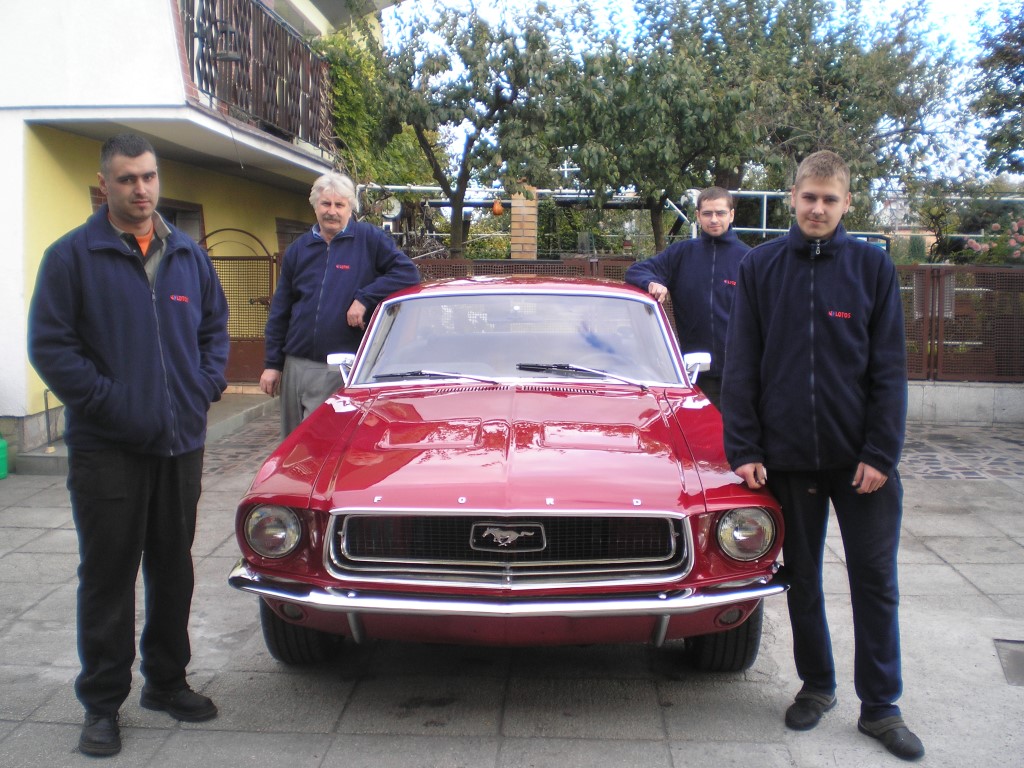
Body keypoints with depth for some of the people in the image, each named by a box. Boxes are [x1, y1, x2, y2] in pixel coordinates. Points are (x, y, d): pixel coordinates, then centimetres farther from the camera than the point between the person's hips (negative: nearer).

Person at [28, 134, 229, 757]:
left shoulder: (189, 255, 10)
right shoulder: (72, 256, -4)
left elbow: (215, 326, 17)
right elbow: (49, 344, -7)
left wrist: (206, 388, 2)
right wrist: (106, 401, -14)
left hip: (182, 443, 4)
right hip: (107, 449, -4)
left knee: (174, 567, 13)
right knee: (108, 576, 3)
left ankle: (167, 680, 30)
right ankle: (102, 703, 17)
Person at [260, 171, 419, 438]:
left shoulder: (368, 239, 0)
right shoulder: (298, 250, 12)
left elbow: (408, 272, -10)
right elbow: (279, 313, 13)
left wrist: (365, 298, -19)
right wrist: (272, 364, 8)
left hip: (343, 370, -5)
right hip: (296, 366, 5)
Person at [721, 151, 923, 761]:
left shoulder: (874, 266, 0)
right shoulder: (761, 267, 1)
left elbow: (890, 369, -1)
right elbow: (742, 367, 1)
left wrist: (881, 453, -9)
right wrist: (744, 450, -6)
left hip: (862, 458, 0)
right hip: (788, 455, 1)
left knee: (876, 581, 7)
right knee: (802, 579, 13)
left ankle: (881, 706, 21)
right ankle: (817, 686, 31)